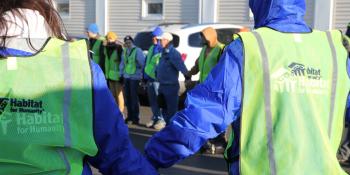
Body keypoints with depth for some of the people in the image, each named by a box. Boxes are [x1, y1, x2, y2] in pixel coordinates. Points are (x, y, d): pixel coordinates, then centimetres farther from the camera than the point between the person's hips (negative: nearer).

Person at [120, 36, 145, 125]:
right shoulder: (124, 51, 13)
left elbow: (142, 62, -12)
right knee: (127, 97, 11)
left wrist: (140, 71, -11)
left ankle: (135, 118, 1)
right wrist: (121, 73, 14)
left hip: (134, 77, -7)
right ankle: (130, 116, 23)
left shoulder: (138, 51, -9)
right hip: (126, 77, 7)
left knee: (134, 97, -7)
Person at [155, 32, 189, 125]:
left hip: (171, 86, -10)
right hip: (162, 86, 10)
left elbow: (182, 67, -24)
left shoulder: (173, 53, -17)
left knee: (171, 110, -1)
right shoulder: (164, 52, 12)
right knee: (164, 108, 19)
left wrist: (188, 77, -29)